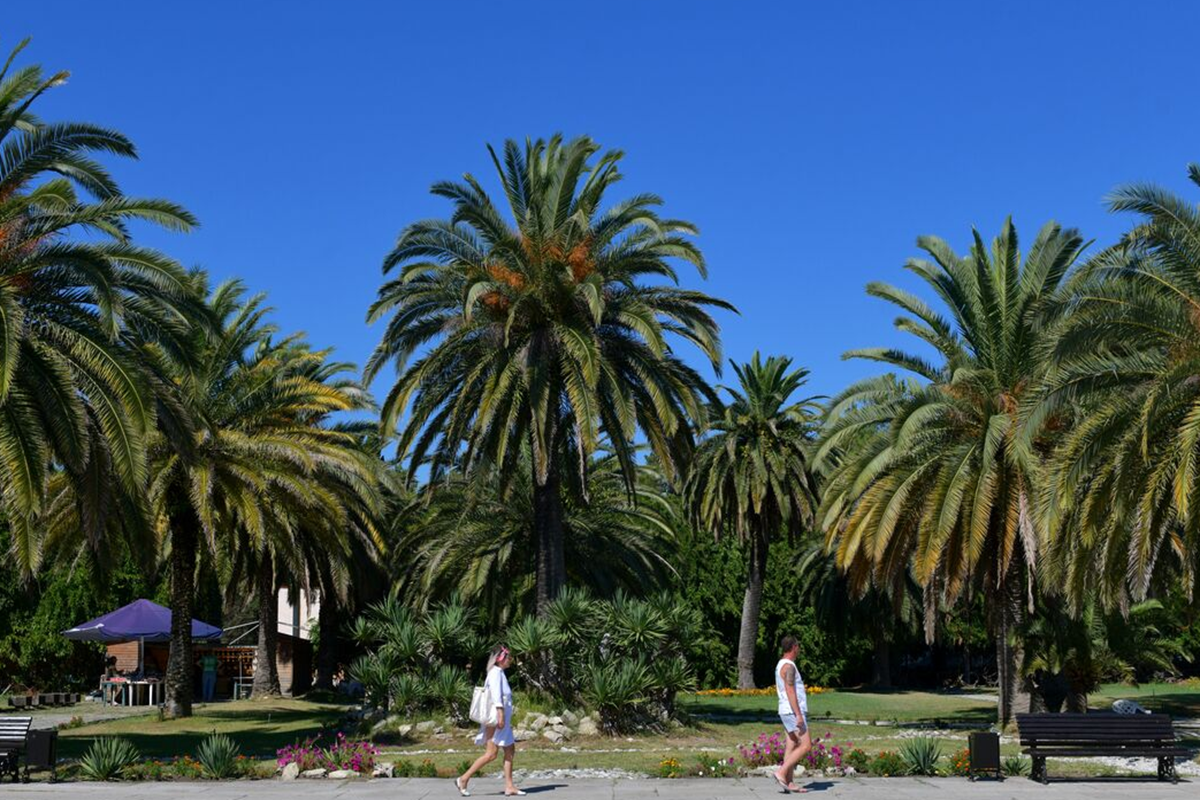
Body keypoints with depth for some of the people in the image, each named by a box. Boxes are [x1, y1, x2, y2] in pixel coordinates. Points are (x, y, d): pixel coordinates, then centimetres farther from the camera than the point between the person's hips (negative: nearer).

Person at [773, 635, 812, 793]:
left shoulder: (781, 665, 17)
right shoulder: (788, 666, -14)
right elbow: (790, 692, -21)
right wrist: (798, 715, -23)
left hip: (789, 713, 10)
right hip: (793, 712, -10)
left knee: (791, 747, 6)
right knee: (806, 746, -10)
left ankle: (789, 783, 3)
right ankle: (781, 773, -13)